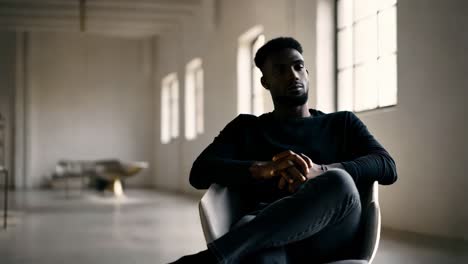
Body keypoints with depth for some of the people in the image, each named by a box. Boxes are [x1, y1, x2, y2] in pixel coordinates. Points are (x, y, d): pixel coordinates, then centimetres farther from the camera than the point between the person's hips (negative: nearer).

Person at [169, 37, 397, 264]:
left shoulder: (342, 123, 26)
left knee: (338, 183, -37)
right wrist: (263, 168, -13)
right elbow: (200, 173, 8)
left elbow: (387, 167, 7)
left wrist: (320, 171, -13)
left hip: (329, 237, 1)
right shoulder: (246, 128, 25)